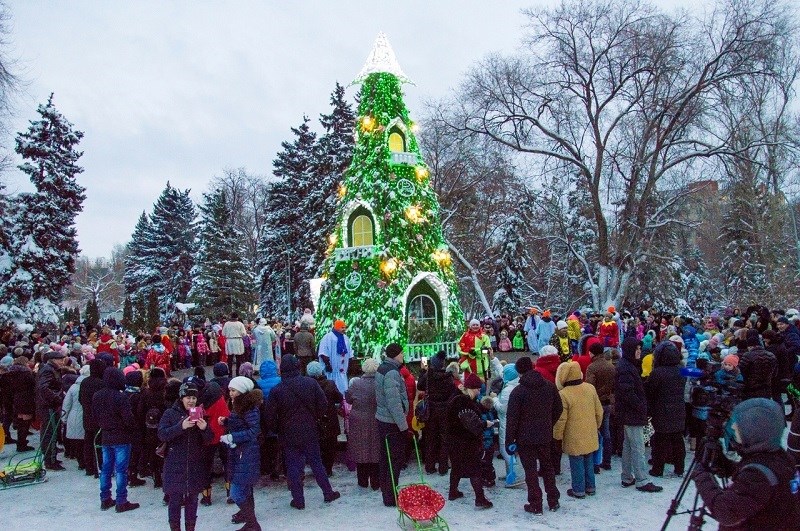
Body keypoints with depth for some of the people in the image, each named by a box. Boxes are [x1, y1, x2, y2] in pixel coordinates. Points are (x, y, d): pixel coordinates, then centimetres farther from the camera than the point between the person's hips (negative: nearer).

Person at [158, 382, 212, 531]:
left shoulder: (200, 414, 6)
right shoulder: (170, 413, -3)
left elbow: (209, 439, 3)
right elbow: (162, 435, -14)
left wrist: (205, 428, -19)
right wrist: (181, 426, -27)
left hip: (195, 465, 3)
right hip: (175, 464, -3)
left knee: (192, 498, 10)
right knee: (175, 499, 1)